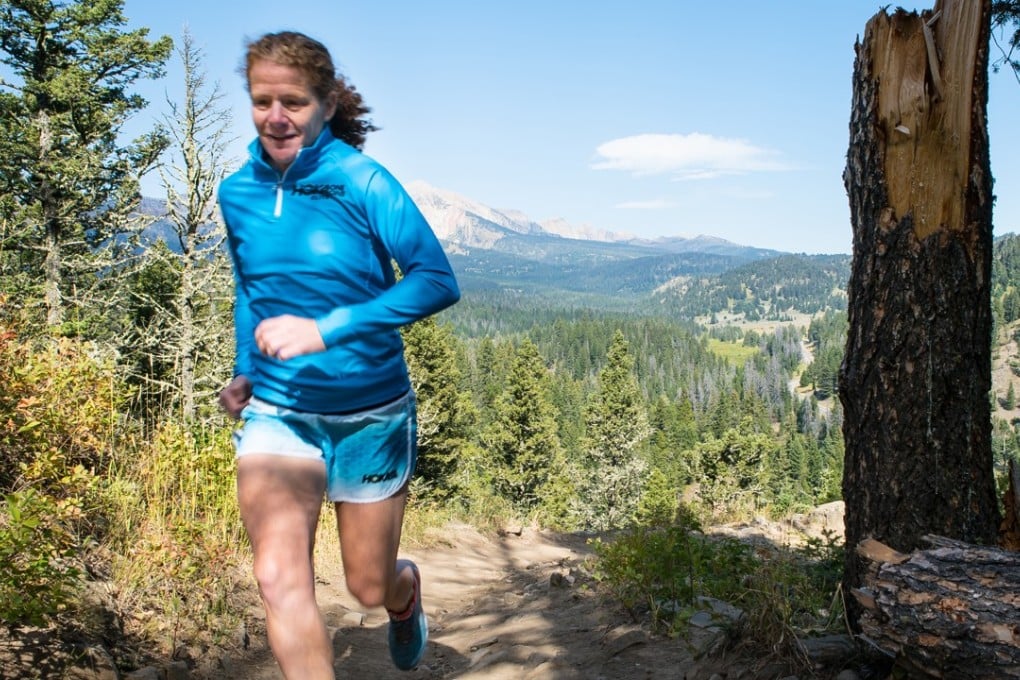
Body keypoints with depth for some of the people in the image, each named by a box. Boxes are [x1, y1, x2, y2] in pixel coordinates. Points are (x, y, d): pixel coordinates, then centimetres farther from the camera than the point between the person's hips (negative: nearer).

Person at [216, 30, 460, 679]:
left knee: (369, 587, 13)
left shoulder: (361, 181, -14)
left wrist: (325, 330, -33)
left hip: (370, 413, -2)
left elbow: (438, 281, -25)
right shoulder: (238, 193, 1)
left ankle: (407, 588, 51)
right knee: (279, 577, -19)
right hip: (276, 413, 3)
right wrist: (245, 369, 10)